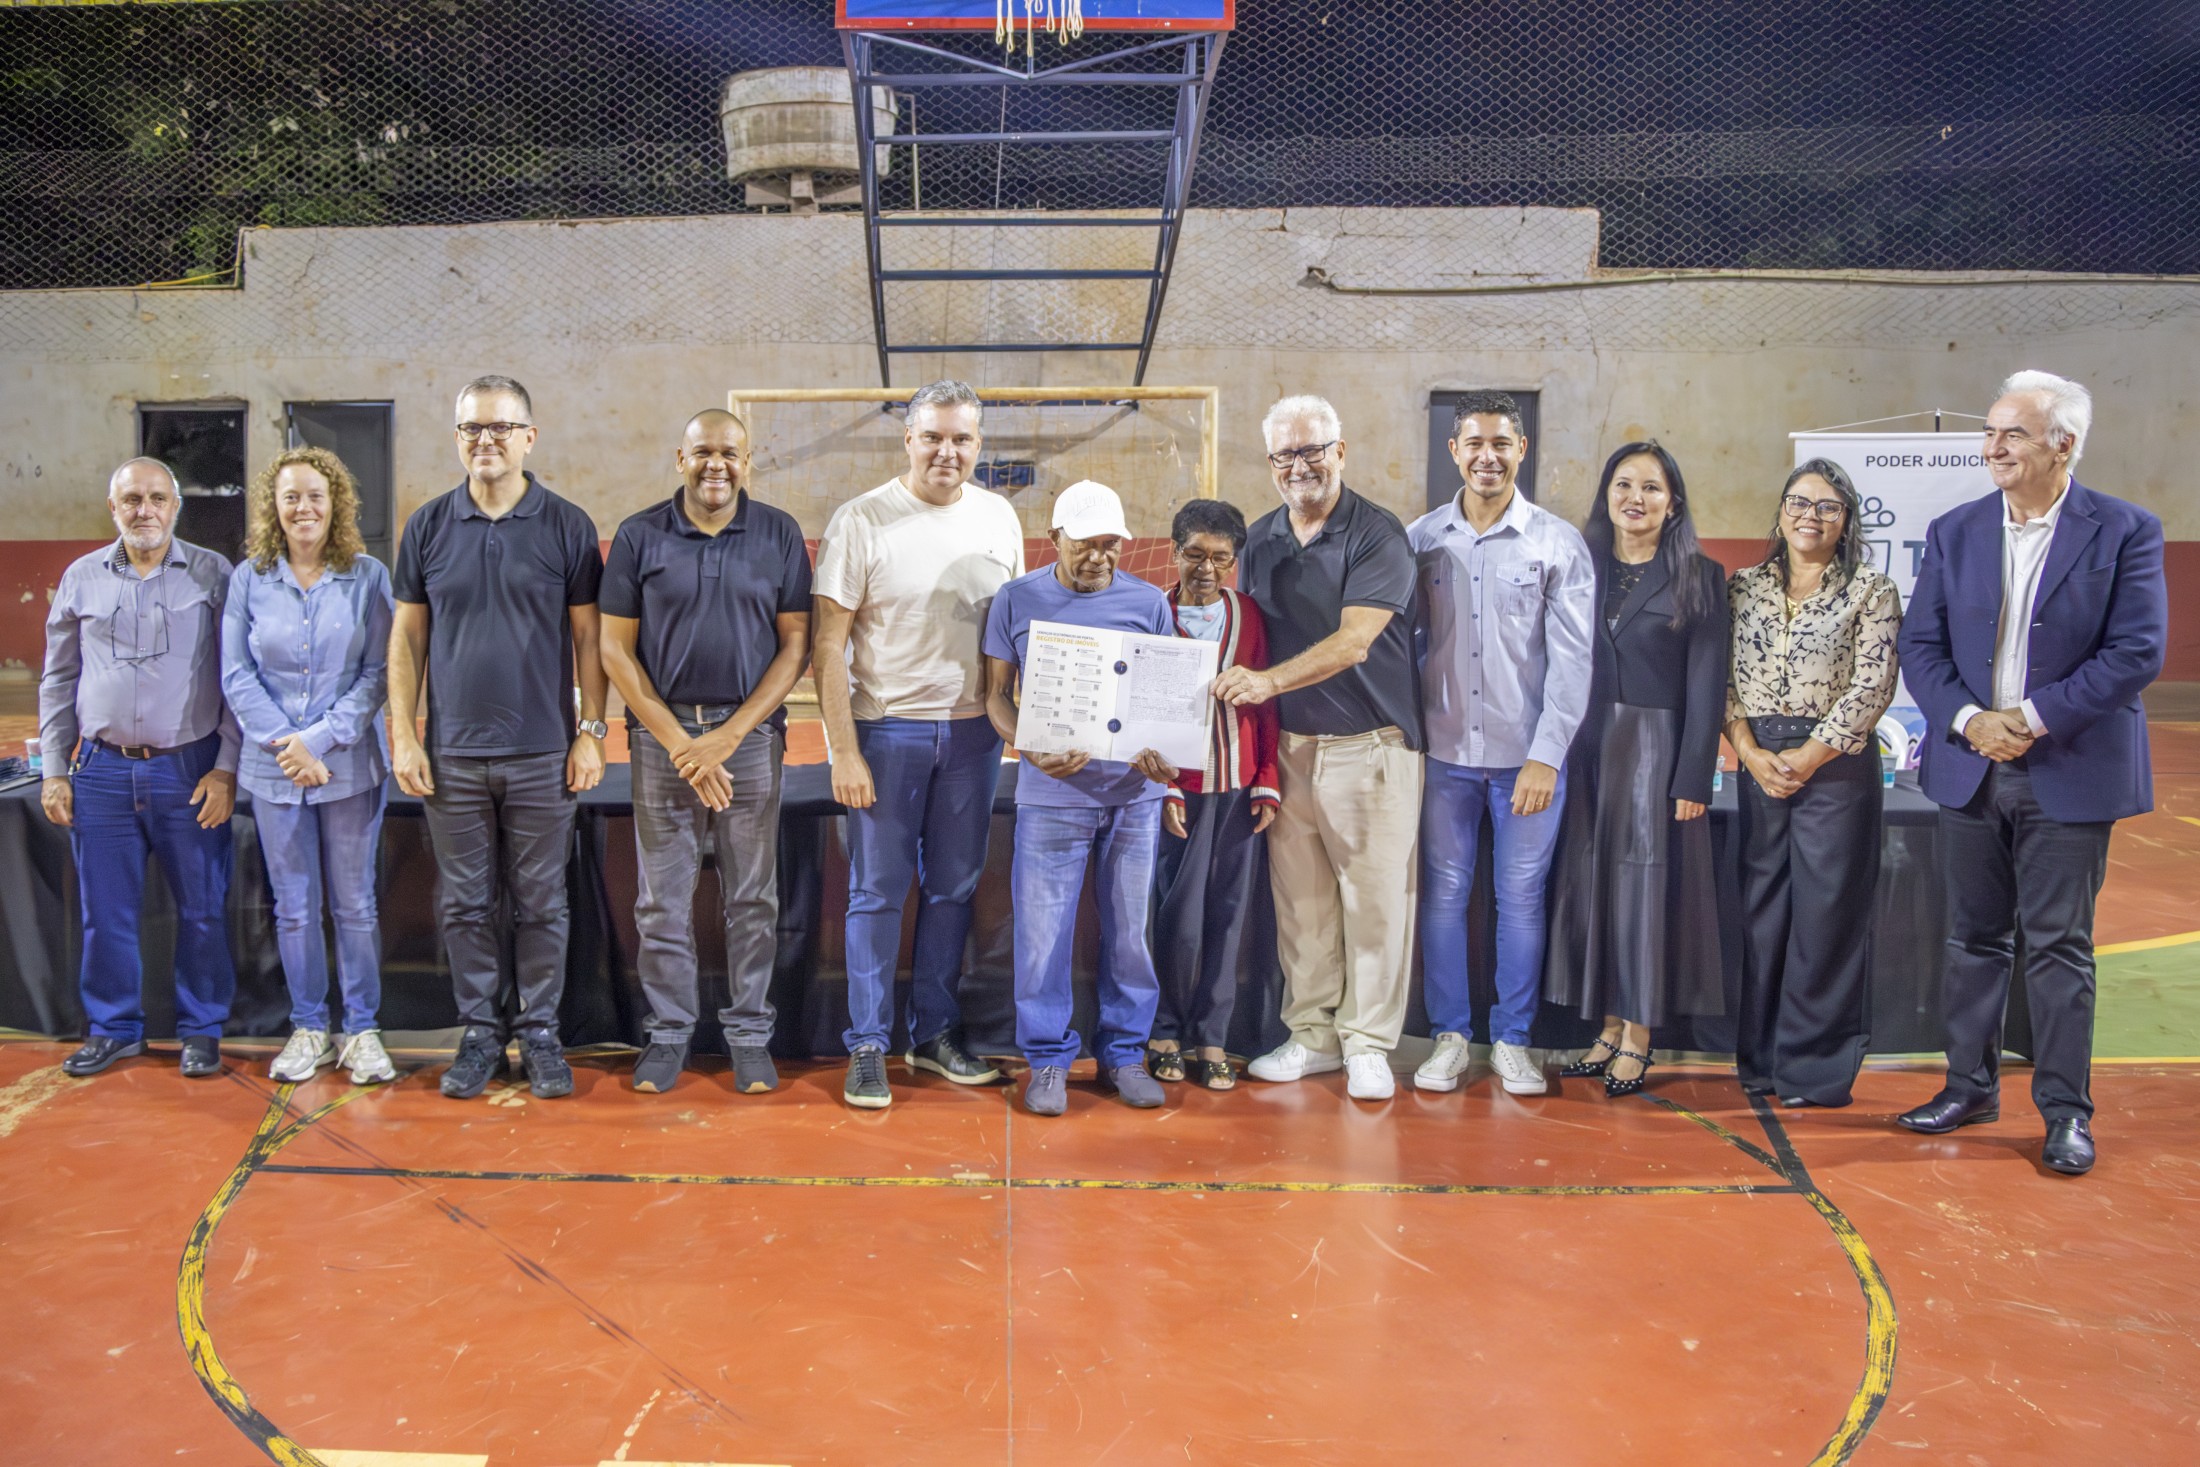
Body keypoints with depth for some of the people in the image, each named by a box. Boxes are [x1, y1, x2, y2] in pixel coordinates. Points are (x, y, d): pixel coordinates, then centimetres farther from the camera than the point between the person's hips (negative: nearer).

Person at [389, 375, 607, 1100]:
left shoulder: (567, 525, 1)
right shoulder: (427, 526, 5)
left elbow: (587, 636, 2)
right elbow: (407, 638, 7)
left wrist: (591, 731, -4)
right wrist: (403, 735, 1)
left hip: (542, 754, -1)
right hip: (452, 754, 2)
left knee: (540, 905, 6)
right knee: (465, 905, 8)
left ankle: (539, 1032, 18)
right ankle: (479, 1032, 20)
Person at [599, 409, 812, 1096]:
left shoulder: (779, 535, 2)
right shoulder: (639, 537, 2)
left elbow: (796, 644, 0)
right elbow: (616, 650, 1)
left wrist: (729, 734, -9)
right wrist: (678, 742, -8)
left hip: (751, 731, 0)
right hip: (661, 732, 0)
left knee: (753, 897, 6)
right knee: (663, 898, 6)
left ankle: (749, 1034, 18)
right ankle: (669, 1032, 19)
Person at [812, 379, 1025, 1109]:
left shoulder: (999, 519, 5)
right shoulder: (861, 521, -7)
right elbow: (829, 644, -8)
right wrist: (844, 751, -12)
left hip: (972, 731, 4)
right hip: (886, 728, -4)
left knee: (954, 888, 12)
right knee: (878, 892, 2)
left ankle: (935, 1033, 26)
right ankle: (867, 1047, 12)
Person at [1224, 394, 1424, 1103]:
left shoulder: (1378, 535, -8)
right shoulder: (1260, 538, 11)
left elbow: (1353, 643, -18)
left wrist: (1270, 680, -29)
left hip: (1368, 743, -5)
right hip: (1286, 743, 5)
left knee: (1374, 896, -1)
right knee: (1300, 897, 7)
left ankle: (1367, 1043, 10)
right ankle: (1312, 1034, 19)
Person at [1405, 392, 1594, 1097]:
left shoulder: (1558, 543, -1)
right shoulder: (1420, 538, 5)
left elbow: (1571, 657, -4)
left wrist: (1546, 754, -10)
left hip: (1528, 754, -1)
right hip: (1444, 750, 2)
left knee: (1521, 899, 5)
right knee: (1443, 894, 5)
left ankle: (1512, 1039, 18)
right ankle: (1449, 1034, 18)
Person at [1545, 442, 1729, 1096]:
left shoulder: (1699, 577, 0)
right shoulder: (1580, 566, 9)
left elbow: (1706, 686, -4)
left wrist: (1693, 780, -10)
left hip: (1656, 751, -4)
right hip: (1584, 749, 4)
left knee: (1647, 886, 0)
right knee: (1588, 885, 6)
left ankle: (1636, 1037, 9)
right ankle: (1608, 1029, 16)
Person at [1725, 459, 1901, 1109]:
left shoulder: (1871, 589, 1)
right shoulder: (1745, 587, 10)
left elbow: (1872, 686, -7)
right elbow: (1723, 677, 6)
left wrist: (1807, 756, -12)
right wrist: (1751, 750, -8)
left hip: (1836, 763, -3)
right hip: (1760, 764, 3)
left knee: (1828, 909, -2)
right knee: (1762, 905, 6)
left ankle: (1815, 1065, 8)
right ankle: (1761, 1056, 17)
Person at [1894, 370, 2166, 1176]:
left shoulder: (2124, 532, -5)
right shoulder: (1954, 532, 5)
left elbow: (2137, 650, -11)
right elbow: (1921, 645, 3)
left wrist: (2034, 717, -16)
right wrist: (1968, 719, -13)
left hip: (2071, 773, -3)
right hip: (1970, 768, 4)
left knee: (2059, 944, 2)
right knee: (1975, 936, 12)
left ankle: (2065, 1108, 13)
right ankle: (1970, 1085, 25)